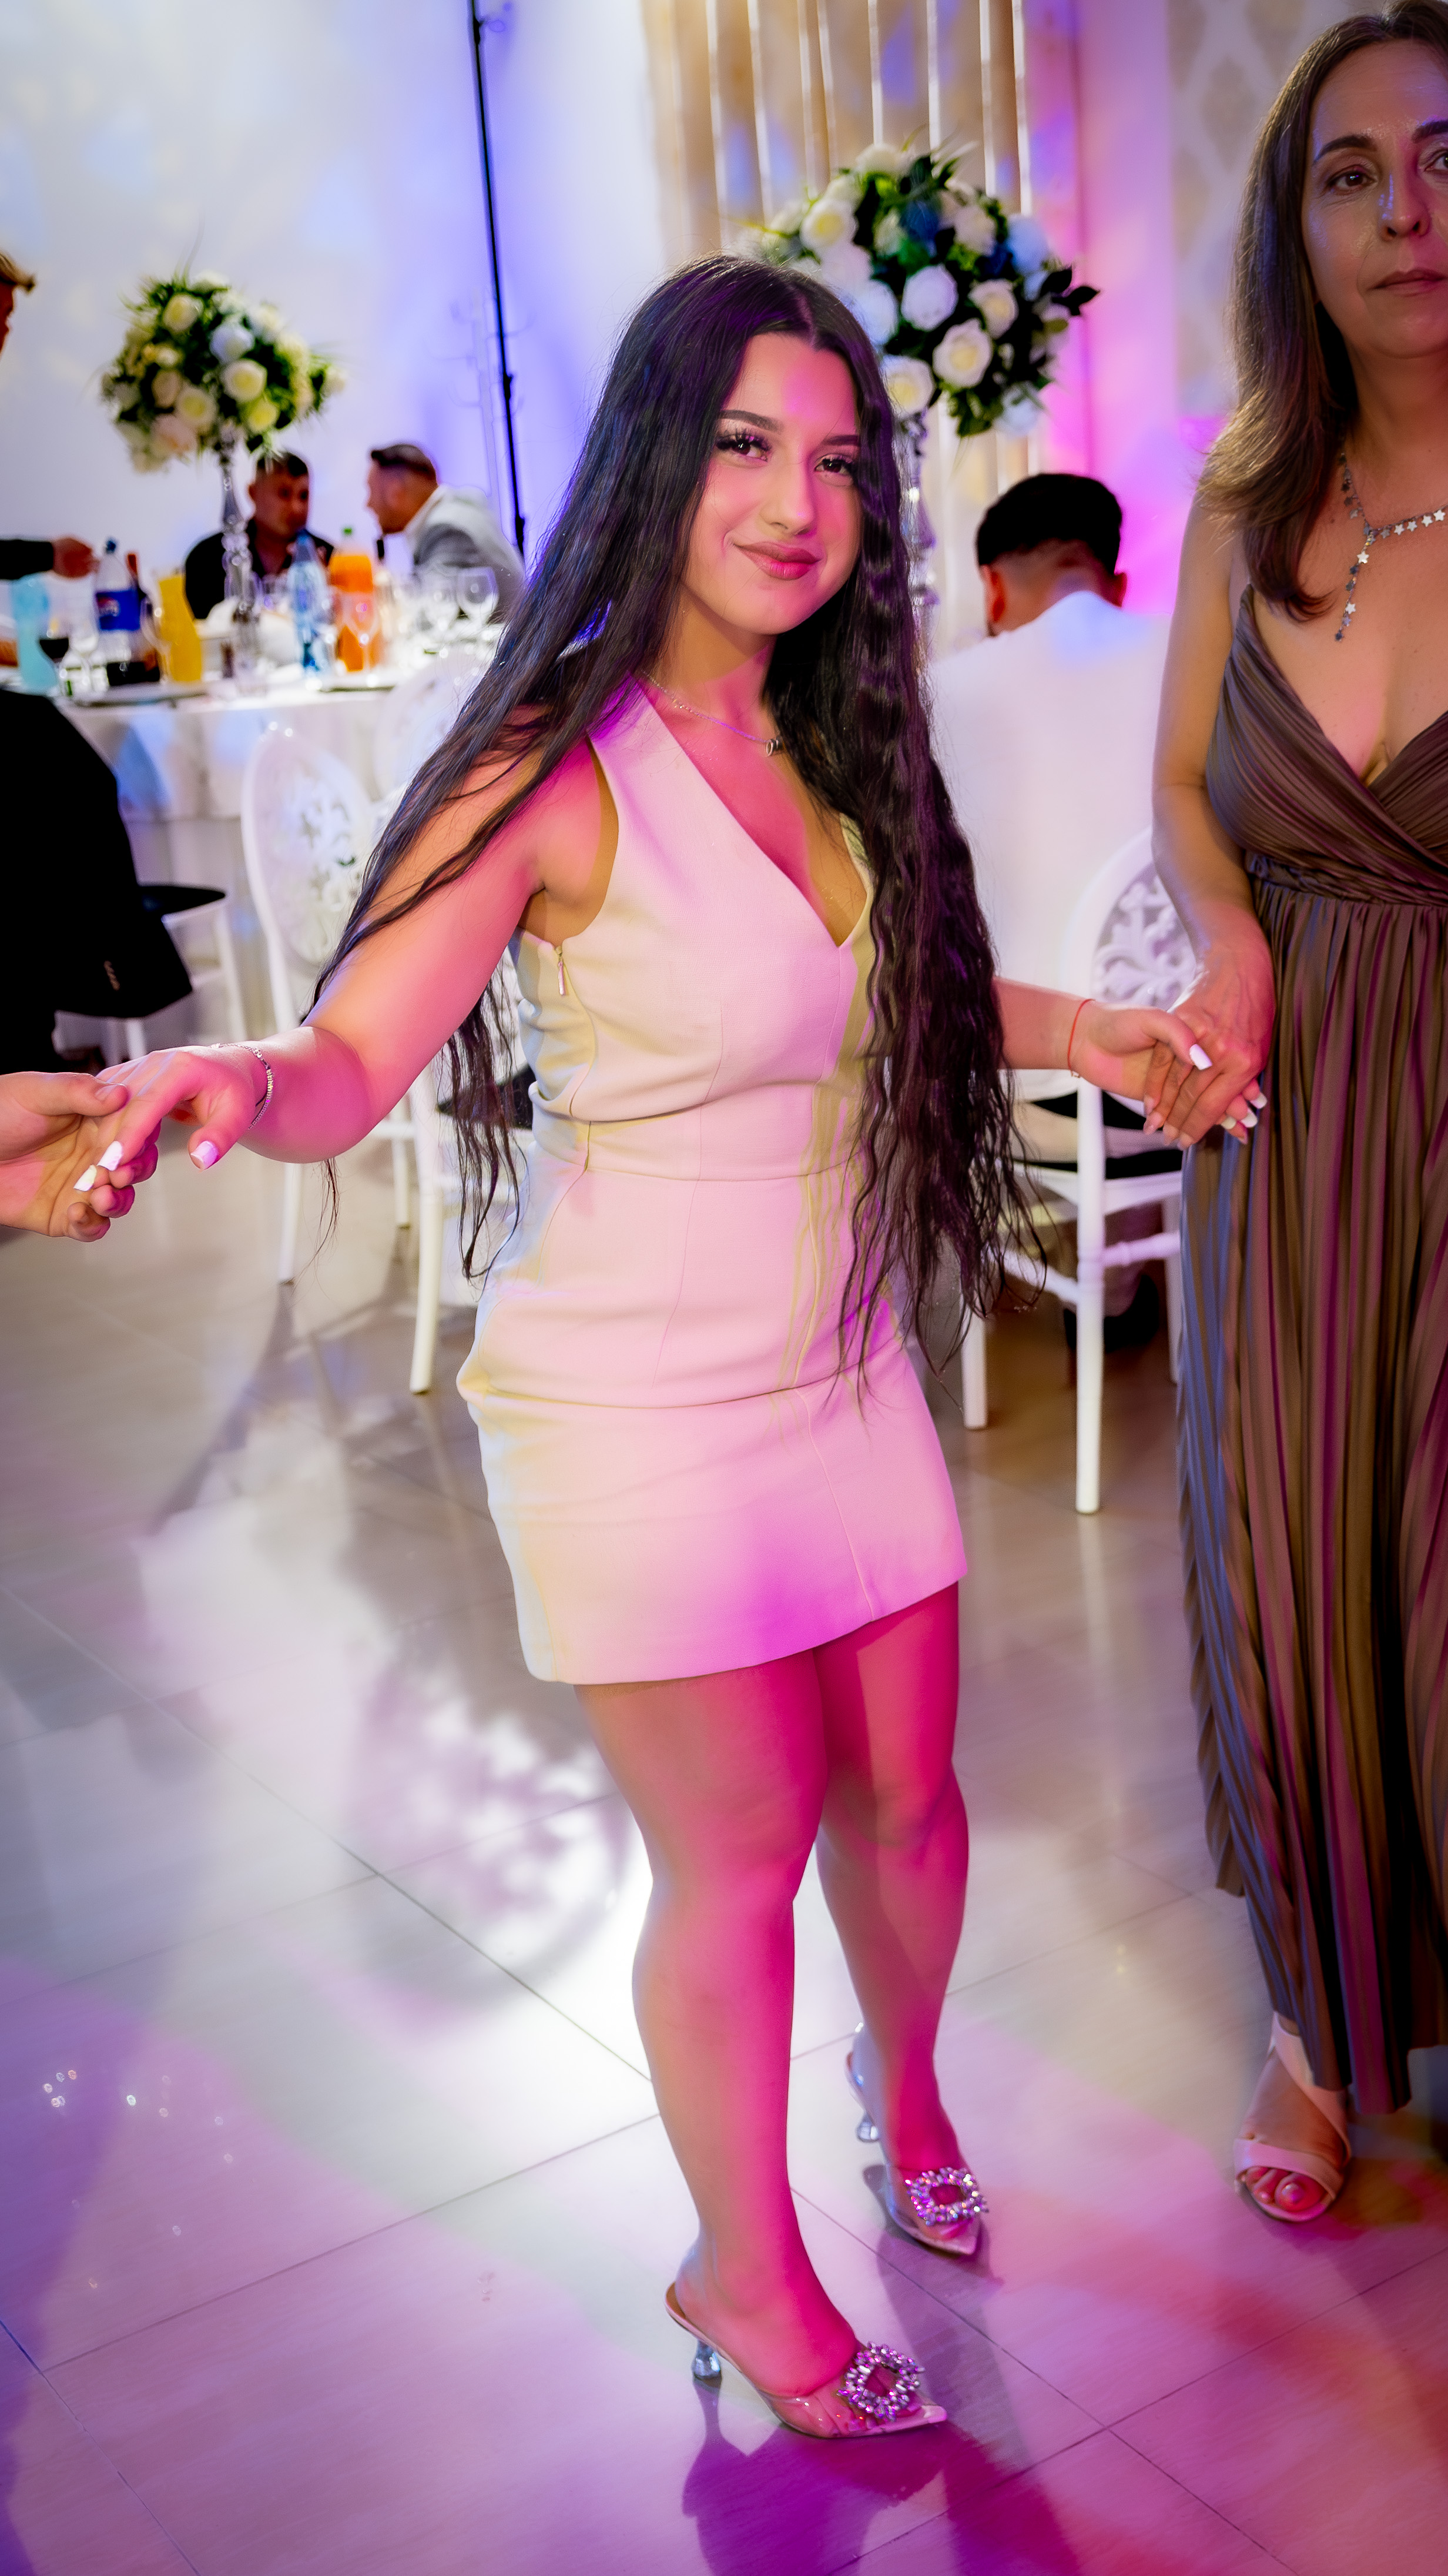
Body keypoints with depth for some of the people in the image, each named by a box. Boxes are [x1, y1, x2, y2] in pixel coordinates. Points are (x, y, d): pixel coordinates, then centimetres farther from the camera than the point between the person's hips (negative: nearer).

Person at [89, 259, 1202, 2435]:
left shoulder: (835, 742, 4)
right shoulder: (560, 775, -17)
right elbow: (360, 1048, -27)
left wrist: (1071, 1027, 15)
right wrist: (243, 1087, -47)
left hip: (842, 1372, 6)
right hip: (636, 1409, -6)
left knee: (907, 1793, 17)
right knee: (737, 1859, 6)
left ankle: (906, 2084, 49)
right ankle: (750, 2282, 30)